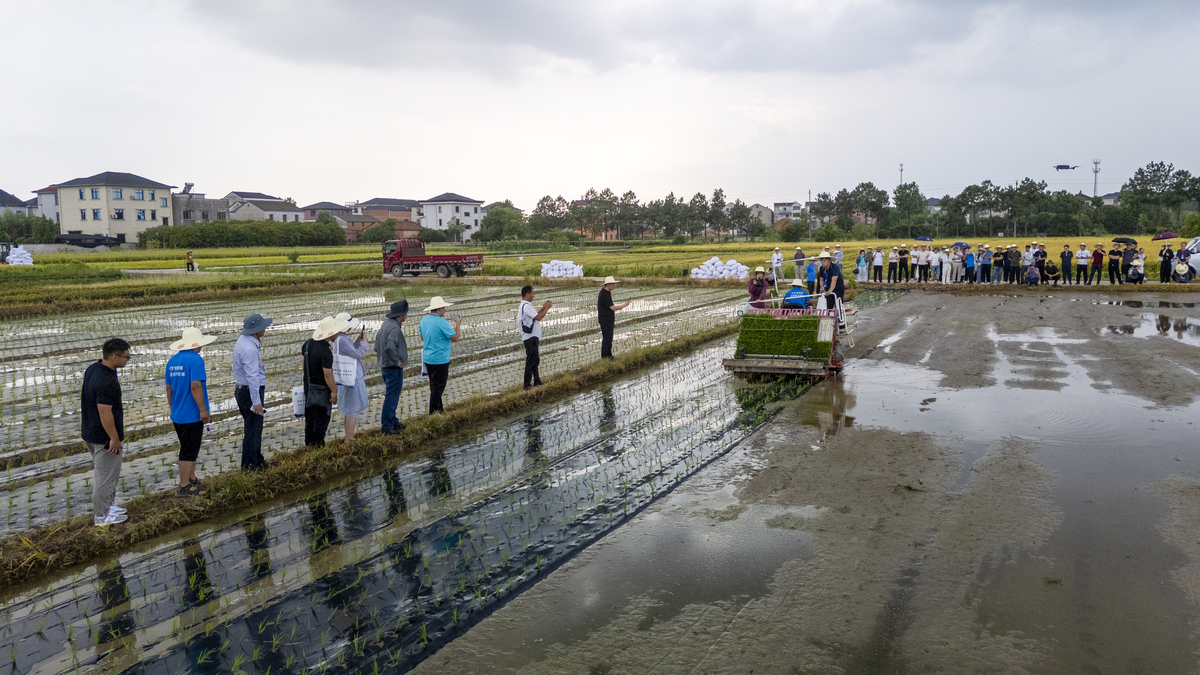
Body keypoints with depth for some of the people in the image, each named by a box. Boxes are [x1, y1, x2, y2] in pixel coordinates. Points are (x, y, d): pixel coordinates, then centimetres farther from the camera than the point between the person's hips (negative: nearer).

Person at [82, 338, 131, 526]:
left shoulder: (92, 369, 2)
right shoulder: (106, 382, -29)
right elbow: (105, 413, -27)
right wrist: (114, 438, -19)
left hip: (91, 431, 10)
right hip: (105, 436, -10)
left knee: (101, 471, 23)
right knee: (106, 475, 4)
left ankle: (107, 505, 38)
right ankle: (101, 516, 15)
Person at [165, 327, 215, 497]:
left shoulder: (172, 360, 10)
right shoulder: (195, 359, -15)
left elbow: (169, 388, 16)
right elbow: (195, 386, -22)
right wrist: (203, 410, -18)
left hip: (177, 414, 8)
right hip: (192, 415, -8)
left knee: (190, 448, 20)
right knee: (189, 451, 0)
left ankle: (192, 479, 31)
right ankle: (184, 487, 6)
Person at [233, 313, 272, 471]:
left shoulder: (243, 341, 7)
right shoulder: (250, 349, -25)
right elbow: (252, 376, -25)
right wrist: (256, 401, -23)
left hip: (241, 389, 10)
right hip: (251, 392, -10)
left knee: (255, 427, 20)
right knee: (252, 428, 1)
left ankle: (257, 458, 31)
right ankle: (250, 463, 11)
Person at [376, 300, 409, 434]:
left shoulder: (386, 324, 9)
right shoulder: (394, 328, -23)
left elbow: (378, 343, 20)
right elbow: (390, 347, -36)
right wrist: (396, 361, -23)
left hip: (385, 366, 10)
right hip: (394, 368, -10)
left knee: (391, 396, 20)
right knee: (392, 397, -1)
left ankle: (393, 422, 32)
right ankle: (387, 426, 6)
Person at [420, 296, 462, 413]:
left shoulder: (424, 320, 4)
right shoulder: (441, 323, -21)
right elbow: (455, 338, -15)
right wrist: (458, 324, -3)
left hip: (427, 358, 8)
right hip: (440, 359, -8)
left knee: (434, 385, 18)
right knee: (438, 386, 1)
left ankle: (438, 409, 29)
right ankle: (433, 412, 5)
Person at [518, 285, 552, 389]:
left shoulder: (525, 305, 17)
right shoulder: (526, 306, -17)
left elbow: (535, 314, 21)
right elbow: (538, 317, -20)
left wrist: (543, 308, 13)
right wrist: (546, 308, -9)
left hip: (532, 337, 11)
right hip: (530, 337, -11)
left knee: (535, 360, 17)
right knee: (531, 361, -7)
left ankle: (536, 382, 24)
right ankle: (527, 384, -3)